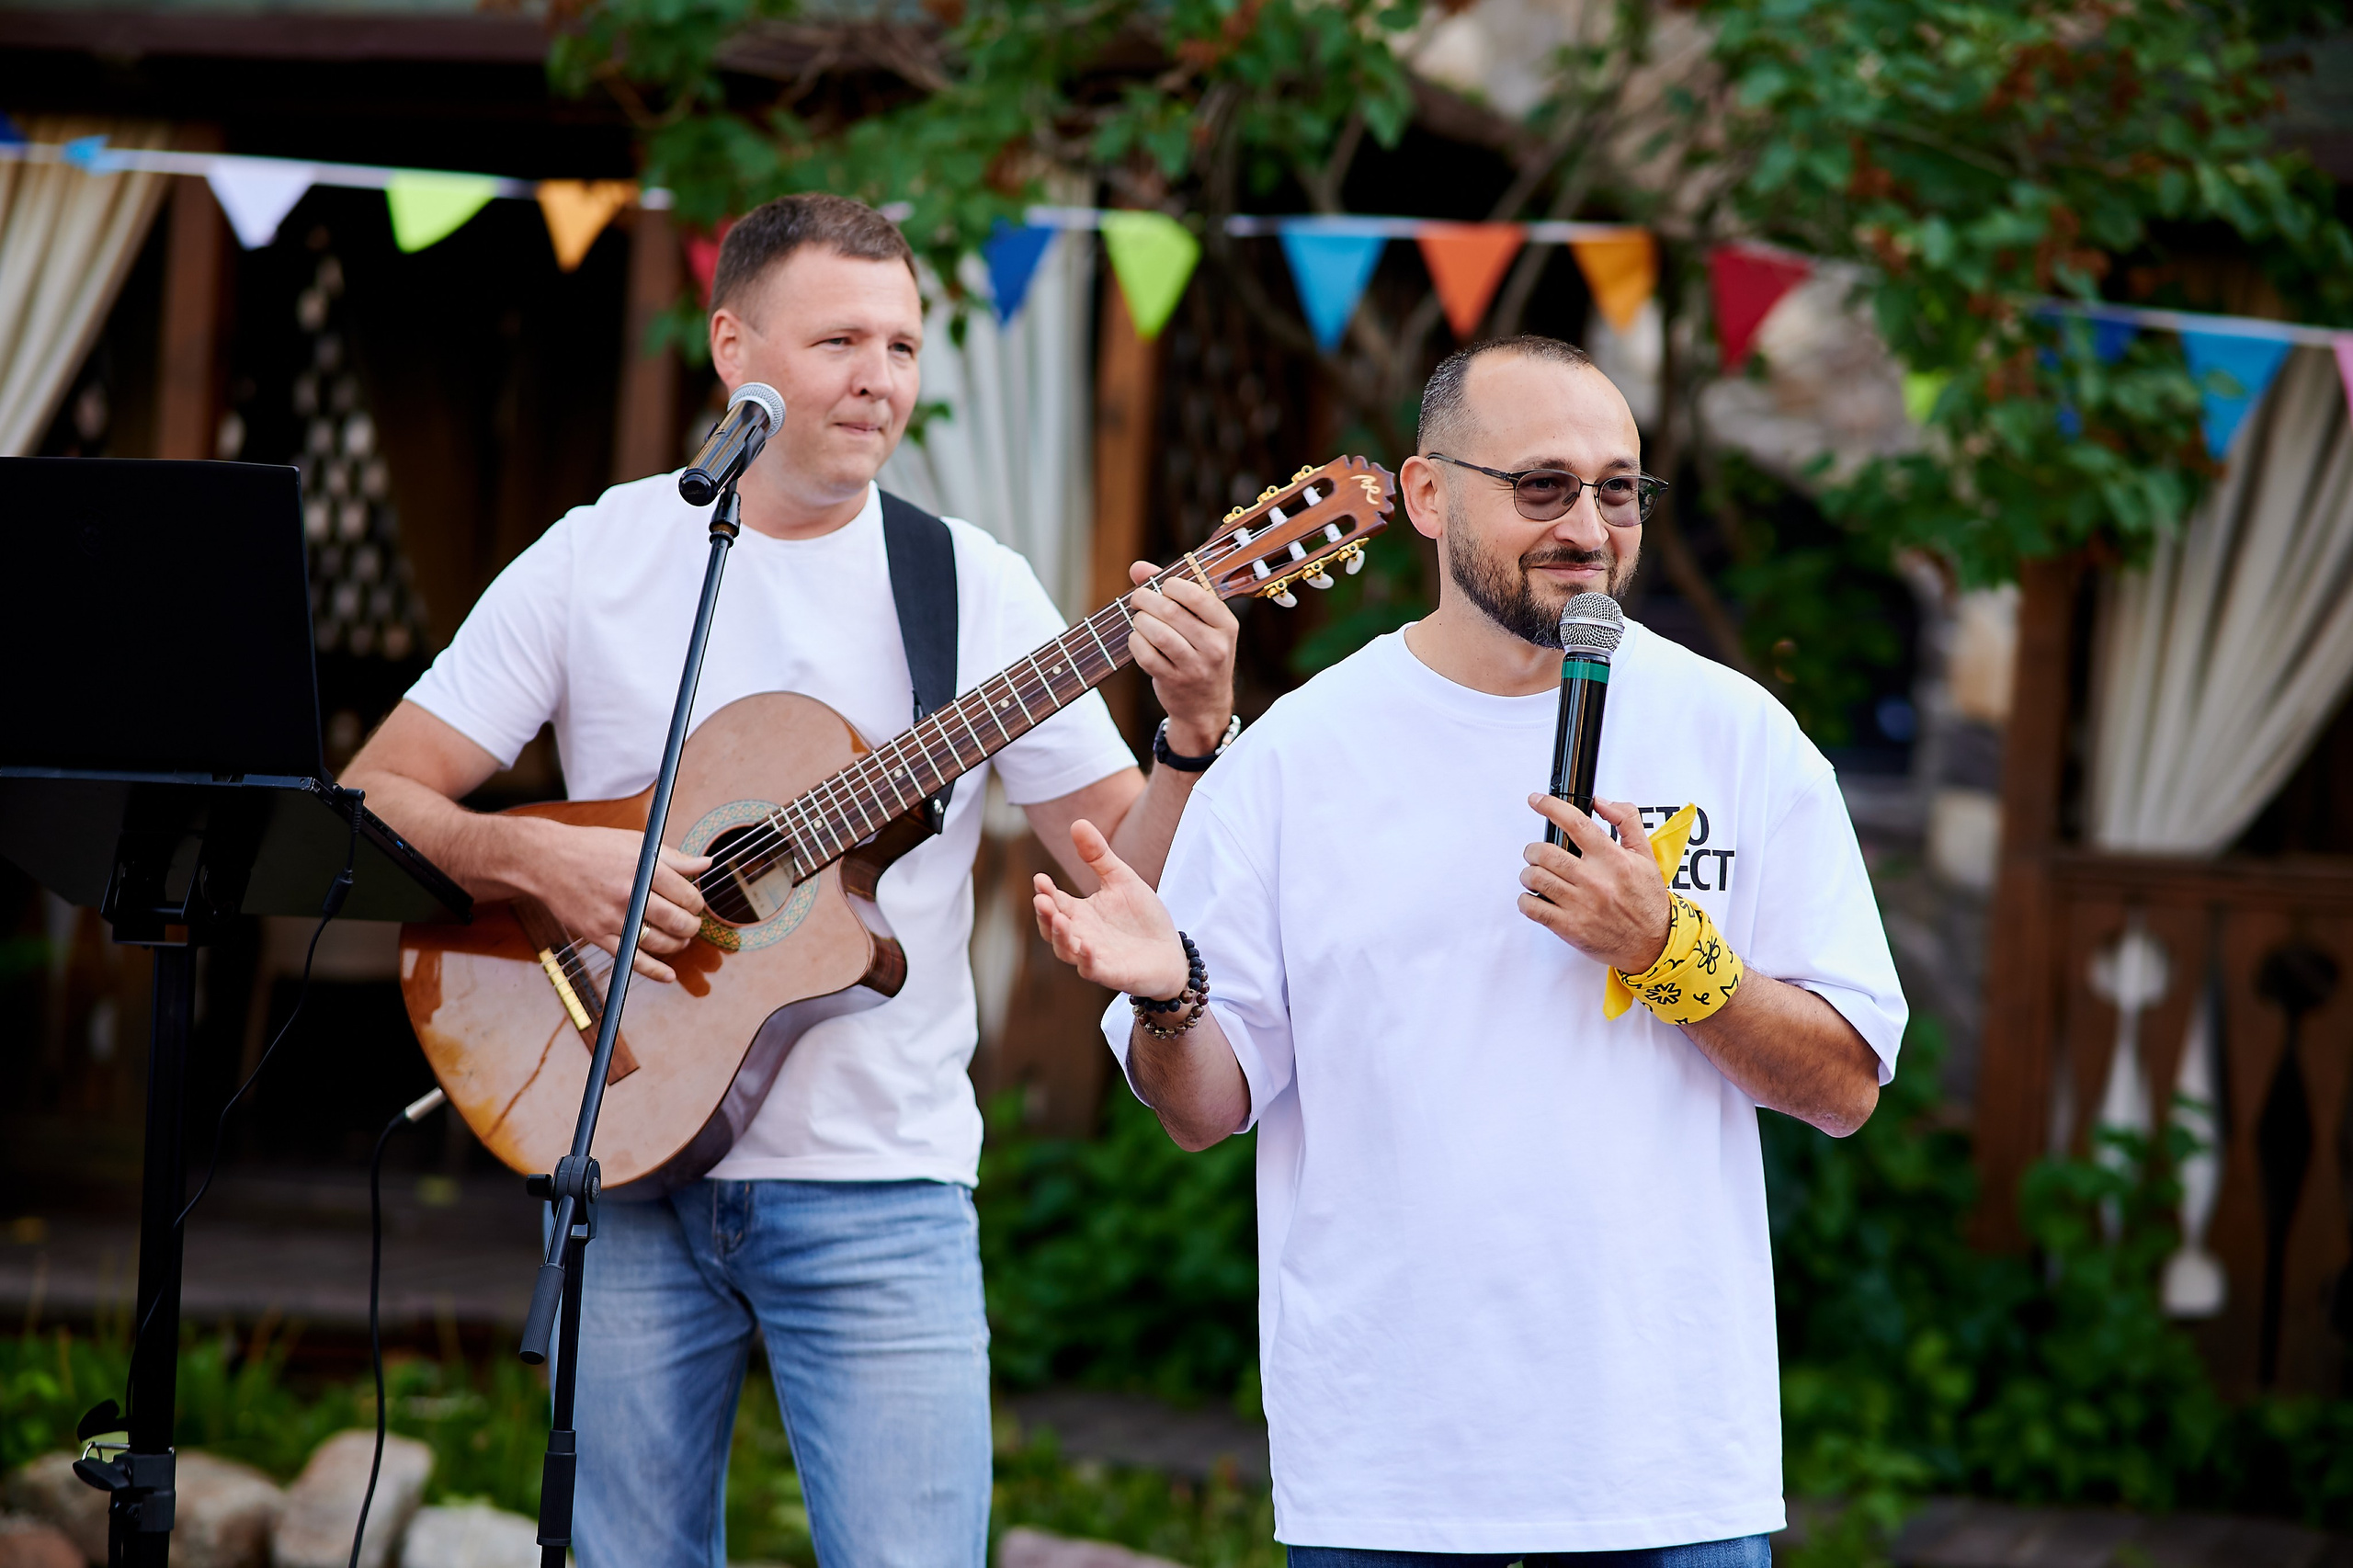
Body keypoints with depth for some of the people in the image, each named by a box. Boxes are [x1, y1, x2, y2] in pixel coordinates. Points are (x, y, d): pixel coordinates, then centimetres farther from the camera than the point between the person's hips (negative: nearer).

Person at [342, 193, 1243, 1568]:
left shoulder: (975, 589, 3)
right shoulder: (597, 561, 2)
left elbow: (1132, 881, 1)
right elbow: (369, 804, 0)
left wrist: (1197, 735, -16)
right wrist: (541, 859, -16)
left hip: (879, 1194, 0)